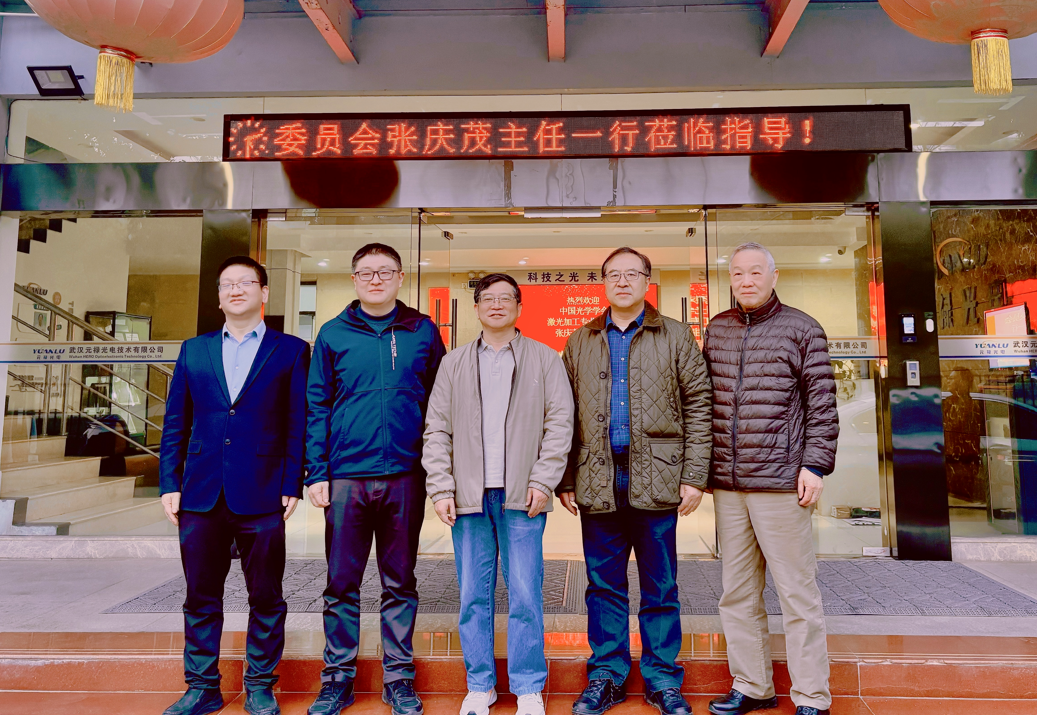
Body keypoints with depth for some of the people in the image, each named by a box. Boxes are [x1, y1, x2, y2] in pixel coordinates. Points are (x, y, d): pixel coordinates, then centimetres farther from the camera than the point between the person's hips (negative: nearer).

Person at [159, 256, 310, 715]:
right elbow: (175, 423, 12)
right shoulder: (194, 350, 13)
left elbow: (298, 424, -1)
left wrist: (292, 486, -7)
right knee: (200, 597, 13)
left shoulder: (290, 350, 3)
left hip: (262, 496, -3)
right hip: (200, 496, 3)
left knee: (266, 598, 7)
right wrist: (169, 484, 4)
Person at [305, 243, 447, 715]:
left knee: (400, 583, 11)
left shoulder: (423, 332, 6)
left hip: (405, 476, 0)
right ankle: (338, 677, 26)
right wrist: (316, 473, -2)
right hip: (346, 477, 0)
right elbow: (316, 407, 5)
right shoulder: (333, 334, 5)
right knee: (341, 584, 9)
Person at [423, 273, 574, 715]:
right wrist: (441, 488, -1)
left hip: (521, 496, -2)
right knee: (473, 595, 9)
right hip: (469, 496, 2)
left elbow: (559, 422, 1)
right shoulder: (454, 364, 11)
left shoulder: (544, 359, 7)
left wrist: (542, 481, -7)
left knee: (525, 595, 2)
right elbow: (437, 429, 8)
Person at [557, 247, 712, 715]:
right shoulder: (579, 343, 11)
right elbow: (564, 417, 10)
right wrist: (565, 479, 3)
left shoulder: (676, 337, 6)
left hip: (657, 480, -1)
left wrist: (694, 475, -5)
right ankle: (606, 676, 25)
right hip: (598, 483, 2)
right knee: (604, 586, 10)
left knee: (660, 588, 9)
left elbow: (698, 405, 2)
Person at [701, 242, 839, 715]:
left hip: (780, 483, -4)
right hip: (727, 484, 5)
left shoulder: (802, 329, 1)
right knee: (737, 594, 12)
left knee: (797, 593, 3)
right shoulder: (716, 329, 12)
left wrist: (815, 465, -9)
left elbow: (822, 405, -1)